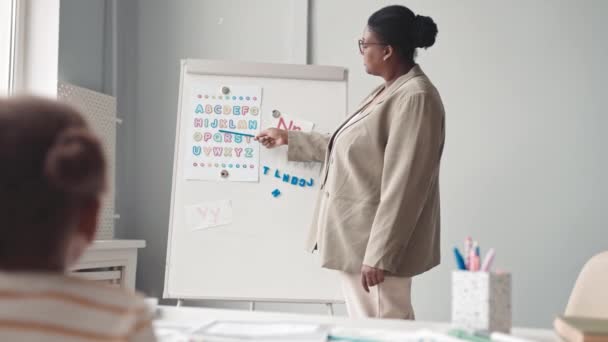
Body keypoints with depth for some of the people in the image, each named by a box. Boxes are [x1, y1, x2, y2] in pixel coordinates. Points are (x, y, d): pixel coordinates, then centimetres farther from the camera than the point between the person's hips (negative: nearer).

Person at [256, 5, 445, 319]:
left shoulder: (416, 98, -17)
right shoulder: (386, 92, 15)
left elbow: (403, 186, -22)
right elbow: (344, 148, 27)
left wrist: (379, 254, -23)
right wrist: (289, 139, 31)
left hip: (377, 243, -10)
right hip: (356, 239, 10)